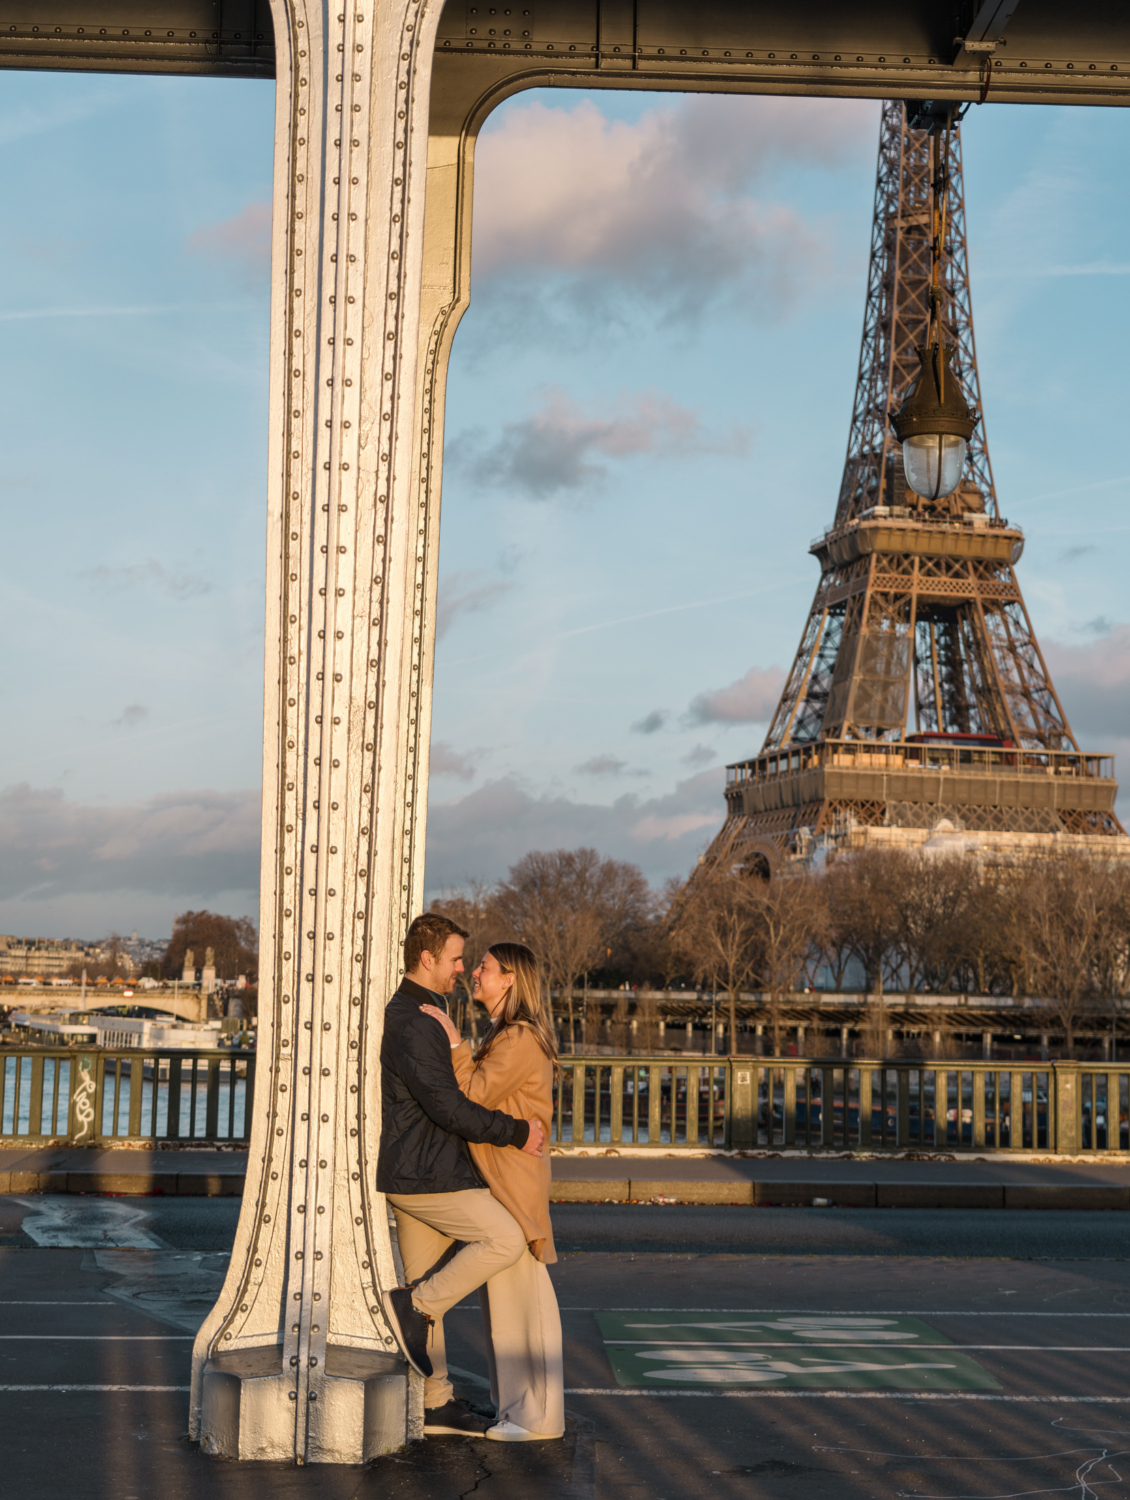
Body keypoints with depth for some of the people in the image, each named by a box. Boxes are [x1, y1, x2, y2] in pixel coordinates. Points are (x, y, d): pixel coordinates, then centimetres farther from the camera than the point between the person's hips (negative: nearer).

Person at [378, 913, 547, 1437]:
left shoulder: (408, 1014, 17)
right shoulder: (414, 1024, -17)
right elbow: (446, 1107, -22)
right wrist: (516, 1132, -13)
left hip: (417, 1171, 10)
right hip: (423, 1175, -10)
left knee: (430, 1290, 11)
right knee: (506, 1240, -12)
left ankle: (435, 1403, 14)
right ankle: (411, 1306, -7)